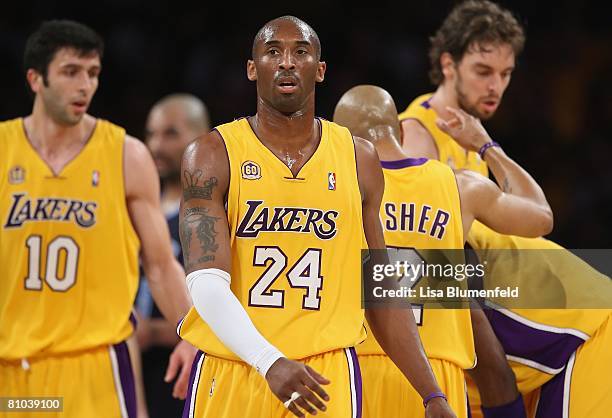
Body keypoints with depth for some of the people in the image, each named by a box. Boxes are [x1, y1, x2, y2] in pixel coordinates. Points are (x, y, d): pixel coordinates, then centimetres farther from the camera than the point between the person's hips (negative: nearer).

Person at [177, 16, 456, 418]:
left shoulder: (359, 160, 7)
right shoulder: (212, 155, -3)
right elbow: (207, 282, -13)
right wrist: (270, 363, -27)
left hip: (328, 380, 2)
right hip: (229, 375, -2)